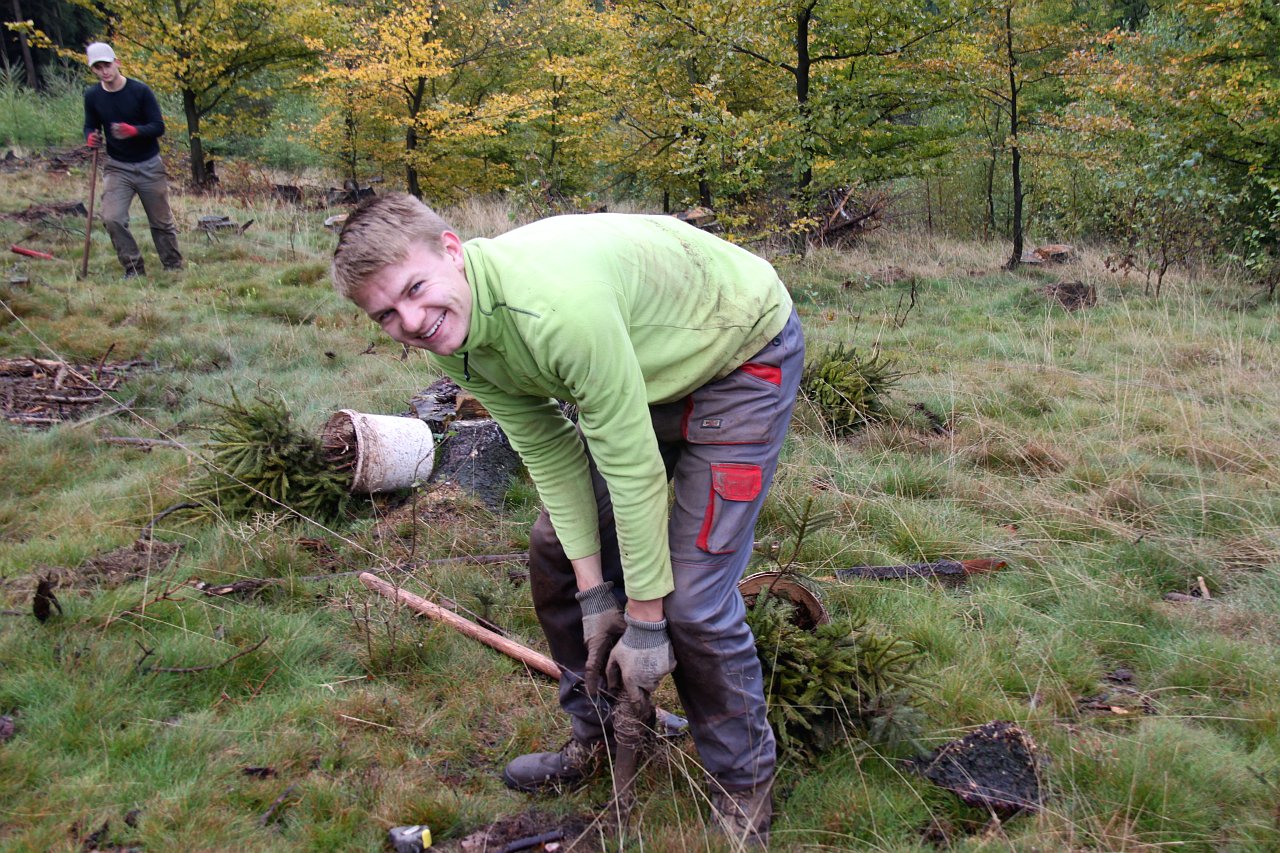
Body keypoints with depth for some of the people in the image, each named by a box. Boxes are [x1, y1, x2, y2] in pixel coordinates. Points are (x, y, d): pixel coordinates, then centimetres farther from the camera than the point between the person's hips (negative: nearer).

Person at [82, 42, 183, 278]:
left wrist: (134, 131, -31)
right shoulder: (92, 96, -1)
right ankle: (133, 267, 0)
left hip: (149, 166, -2)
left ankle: (174, 265, 25)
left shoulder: (140, 91, -11)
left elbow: (159, 127, -11)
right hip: (117, 167, 2)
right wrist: (91, 137, -14)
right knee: (112, 218, -14)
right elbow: (90, 126, 11)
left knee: (161, 222, 8)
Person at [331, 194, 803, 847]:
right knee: (556, 550, 9)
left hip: (744, 354, -8)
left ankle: (744, 793, 11)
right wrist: (595, 596, -8)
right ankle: (598, 740, 29)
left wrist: (645, 621, -21)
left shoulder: (557, 308, -39)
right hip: (645, 361, 8)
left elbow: (634, 471, -31)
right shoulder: (454, 337, -13)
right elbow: (551, 455, -7)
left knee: (692, 595, -13)